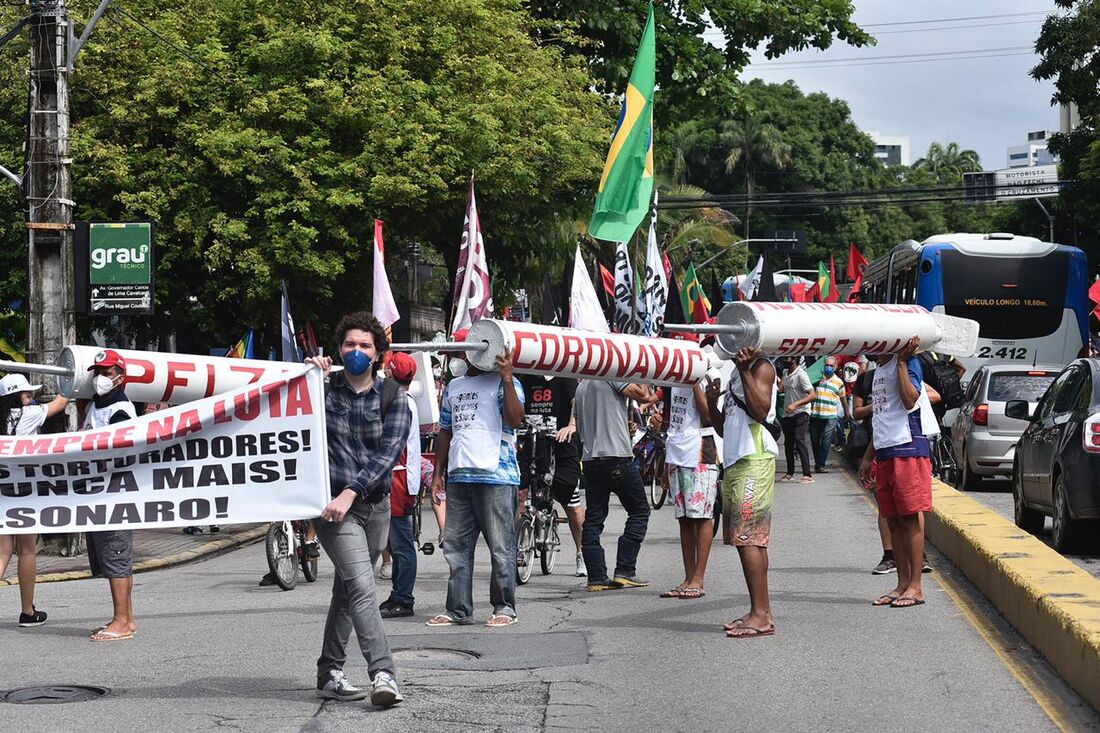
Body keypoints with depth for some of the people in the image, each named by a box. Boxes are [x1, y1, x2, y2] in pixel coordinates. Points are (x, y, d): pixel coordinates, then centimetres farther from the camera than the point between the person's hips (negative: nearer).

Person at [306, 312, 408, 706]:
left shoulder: (392, 396, 3)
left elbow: (390, 451, -8)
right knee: (363, 588, -17)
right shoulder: (325, 388, 0)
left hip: (375, 506, 4)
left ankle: (329, 674, 24)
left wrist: (351, 492, -19)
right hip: (332, 503, -4)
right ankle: (383, 674, -25)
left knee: (347, 591, 14)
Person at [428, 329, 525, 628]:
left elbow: (515, 419, -15)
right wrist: (438, 473, 20)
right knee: (456, 547, 6)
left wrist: (507, 379, -21)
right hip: (459, 477, 7)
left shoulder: (502, 382, 0)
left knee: (501, 548, -3)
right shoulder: (453, 387, 22)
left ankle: (505, 608, 4)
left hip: (497, 477, -7)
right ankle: (458, 611, 11)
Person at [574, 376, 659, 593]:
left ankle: (596, 577, 1)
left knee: (593, 518, 6)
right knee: (639, 511, 4)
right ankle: (625, 571, -3)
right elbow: (642, 395, -14)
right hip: (617, 456, -7)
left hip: (590, 458, 7)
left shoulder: (582, 385, 19)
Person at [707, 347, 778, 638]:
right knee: (746, 539, 7)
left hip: (754, 461, -10)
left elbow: (761, 410, -21)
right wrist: (712, 403, 9)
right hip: (734, 461, 10)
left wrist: (744, 370, -21)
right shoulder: (736, 374, 23)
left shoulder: (761, 367, -5)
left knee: (748, 538, -14)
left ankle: (761, 615, -17)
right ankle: (760, 612, 8)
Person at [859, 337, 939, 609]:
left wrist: (902, 361, -18)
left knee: (910, 519, -7)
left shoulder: (908, 363, -7)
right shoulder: (879, 371, 19)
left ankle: (915, 587, -5)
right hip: (884, 452, 9)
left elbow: (910, 400, -22)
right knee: (893, 520, 8)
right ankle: (903, 584, 13)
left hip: (908, 448, -9)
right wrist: (868, 457, 22)